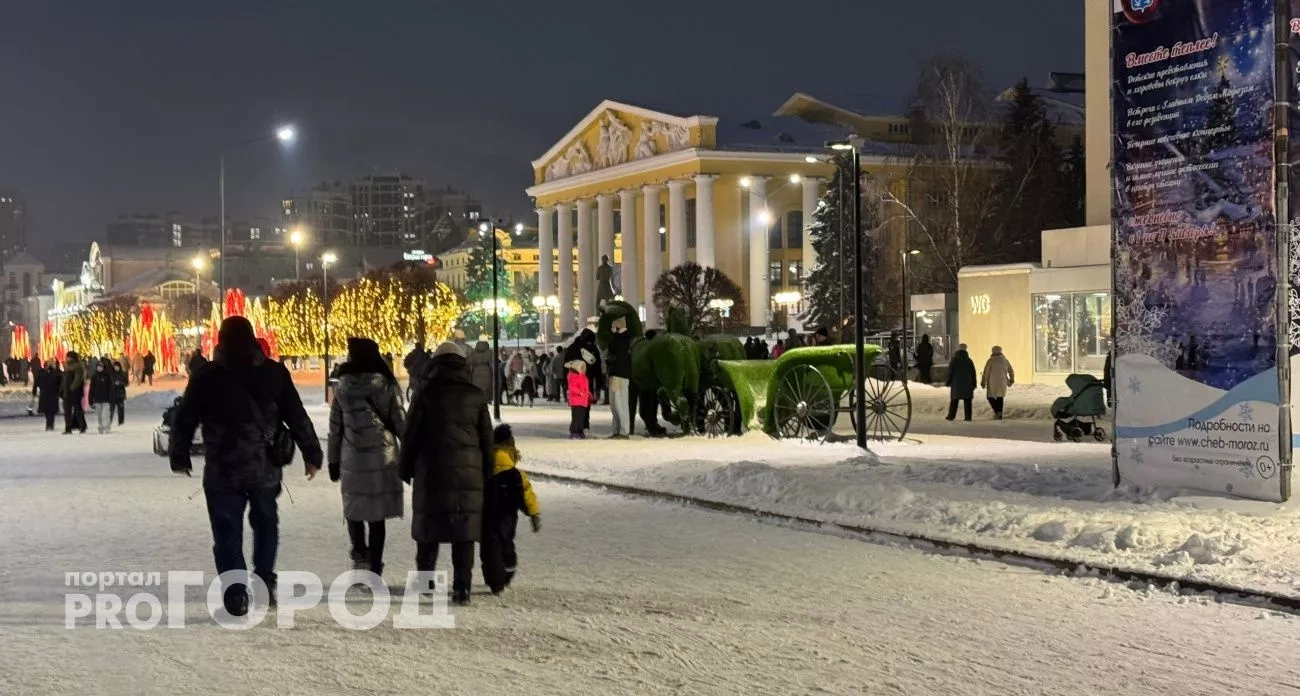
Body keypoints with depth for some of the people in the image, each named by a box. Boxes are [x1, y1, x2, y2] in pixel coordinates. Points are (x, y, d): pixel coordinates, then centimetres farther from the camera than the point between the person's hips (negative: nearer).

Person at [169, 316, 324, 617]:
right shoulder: (274, 373, -1)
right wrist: (312, 453, 9)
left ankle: (236, 592, -3)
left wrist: (179, 456, 17)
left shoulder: (205, 378, -3)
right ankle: (265, 582, 14)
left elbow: (184, 420, 2)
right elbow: (297, 417, 0)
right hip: (266, 467, 2)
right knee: (265, 523, 21)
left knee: (228, 532, 6)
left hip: (222, 470, -2)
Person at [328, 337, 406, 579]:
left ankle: (360, 553, -4)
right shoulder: (387, 385, -2)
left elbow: (335, 426, 4)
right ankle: (374, 571, 8)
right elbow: (400, 423, -1)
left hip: (352, 458, 0)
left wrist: (333, 460, 12)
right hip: (383, 457, 0)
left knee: (353, 509, 16)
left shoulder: (343, 386, 0)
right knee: (377, 515, 6)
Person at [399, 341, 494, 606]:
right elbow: (487, 438, 9)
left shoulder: (427, 394, -2)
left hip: (431, 471, -1)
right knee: (464, 530, 0)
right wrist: (486, 473, 16)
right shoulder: (476, 396, 5)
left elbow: (411, 434, -1)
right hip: (469, 472, 1)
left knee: (428, 525, 12)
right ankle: (461, 588, -5)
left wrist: (407, 468, 9)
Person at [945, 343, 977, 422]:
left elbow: (949, 372, -4)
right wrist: (973, 384, 12)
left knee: (954, 401, 7)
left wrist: (948, 382, 3)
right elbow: (973, 374, 7)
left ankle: (951, 416, 5)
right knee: (967, 401, 1)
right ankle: (968, 417, -6)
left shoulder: (953, 361, -2)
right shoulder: (969, 361, 5)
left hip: (956, 384, -1)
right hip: (967, 385, 1)